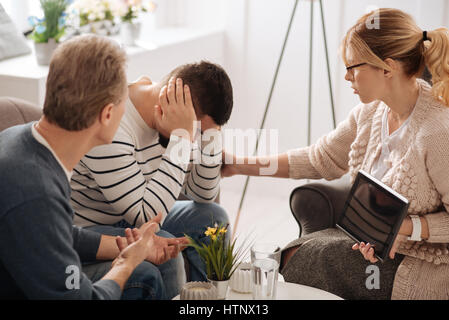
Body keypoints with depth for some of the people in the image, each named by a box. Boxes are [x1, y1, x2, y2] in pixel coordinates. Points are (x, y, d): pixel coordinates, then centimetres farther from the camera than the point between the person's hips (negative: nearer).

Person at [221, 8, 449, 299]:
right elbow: (320, 159, 6)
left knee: (299, 261, -7)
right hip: (377, 239, 7)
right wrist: (240, 165, 4)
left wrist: (406, 226, -32)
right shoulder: (372, 111, -4)